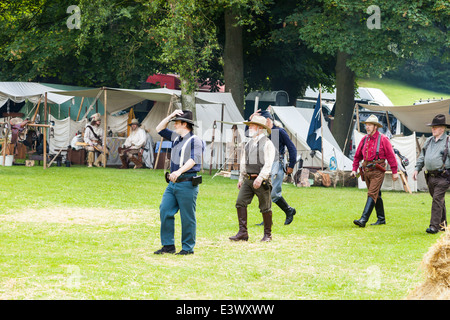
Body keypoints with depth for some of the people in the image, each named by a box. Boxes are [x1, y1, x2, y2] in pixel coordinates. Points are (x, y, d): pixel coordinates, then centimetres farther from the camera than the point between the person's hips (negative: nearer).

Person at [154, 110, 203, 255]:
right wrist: (170, 116, 13)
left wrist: (179, 171, -33)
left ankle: (188, 247, 8)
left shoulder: (194, 140, -8)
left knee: (187, 217, -1)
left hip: (187, 183, -8)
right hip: (173, 183, 8)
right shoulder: (176, 137, 16)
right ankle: (168, 245, 6)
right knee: (165, 211, 1)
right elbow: (159, 129, 27)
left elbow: (193, 160, -20)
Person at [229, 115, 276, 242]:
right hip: (248, 179, 6)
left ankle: (268, 234, 14)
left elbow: (268, 164, -14)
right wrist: (241, 179, 21)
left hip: (262, 180, -6)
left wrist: (260, 178, -23)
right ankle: (242, 232, -6)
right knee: (240, 202, -7)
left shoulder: (267, 144, -6)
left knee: (265, 208, 1)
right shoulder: (249, 144, 15)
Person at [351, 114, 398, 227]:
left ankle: (363, 219, -25)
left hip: (377, 171, -7)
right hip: (366, 170, 7)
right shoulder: (365, 139, 11)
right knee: (376, 195, 15)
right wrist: (354, 169, 10)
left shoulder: (383, 139, -6)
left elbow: (391, 156, -4)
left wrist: (394, 172, -5)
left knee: (372, 194, -15)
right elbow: (358, 155, 19)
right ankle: (381, 219, 25)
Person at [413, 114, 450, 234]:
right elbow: (422, 156, 22)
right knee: (439, 201, 14)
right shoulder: (429, 141, 14)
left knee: (437, 200, -12)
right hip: (430, 176, 6)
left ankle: (434, 226, -13)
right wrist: (417, 169, 13)